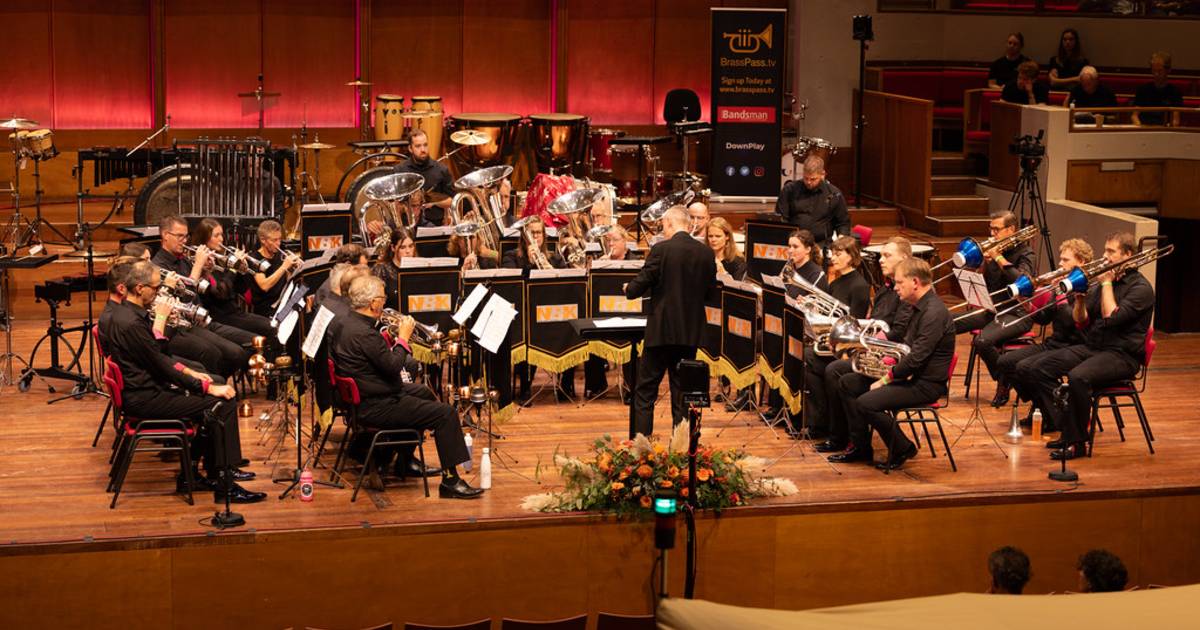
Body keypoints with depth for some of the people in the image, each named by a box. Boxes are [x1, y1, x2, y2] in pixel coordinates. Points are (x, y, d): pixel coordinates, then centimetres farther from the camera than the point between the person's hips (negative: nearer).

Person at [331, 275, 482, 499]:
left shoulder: (349, 322, 6)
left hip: (363, 397, 11)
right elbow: (394, 366, -22)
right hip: (376, 407, -11)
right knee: (445, 413, -13)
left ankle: (406, 461, 36)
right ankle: (450, 480, -11)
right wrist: (403, 337, -11)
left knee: (423, 393, 32)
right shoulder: (363, 333, -27)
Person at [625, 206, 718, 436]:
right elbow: (710, 290, 11)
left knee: (645, 391, 5)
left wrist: (628, 289, 12)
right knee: (682, 389, 11)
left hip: (662, 330, -4)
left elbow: (639, 286, -10)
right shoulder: (706, 253, 1)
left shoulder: (661, 249, -12)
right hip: (691, 332, 4)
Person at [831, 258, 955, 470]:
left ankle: (902, 449, -6)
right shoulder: (920, 307, 13)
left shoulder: (934, 312, -21)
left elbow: (916, 358, -25)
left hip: (926, 384, -11)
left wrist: (885, 380, -17)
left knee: (866, 403, -26)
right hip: (909, 375, 11)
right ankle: (860, 447, 12)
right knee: (847, 383, 9)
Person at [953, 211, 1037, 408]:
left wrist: (998, 258, -23)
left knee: (982, 341, -33)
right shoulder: (993, 250, 10)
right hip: (992, 308, 7)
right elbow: (979, 283, 7)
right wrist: (984, 262, -11)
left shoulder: (1025, 254, -7)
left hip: (1016, 313, -7)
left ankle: (1004, 382, -8)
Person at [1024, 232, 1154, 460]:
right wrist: (1080, 299, -5)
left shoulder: (1140, 287, -7)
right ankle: (1068, 432, -9)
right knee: (1040, 369, -10)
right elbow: (1081, 322, 13)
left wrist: (1107, 283, -10)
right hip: (1091, 347, 8)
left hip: (1122, 355, -8)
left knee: (1078, 377, -35)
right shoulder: (1100, 283, 15)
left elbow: (1111, 317, -20)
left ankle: (1078, 443, -20)